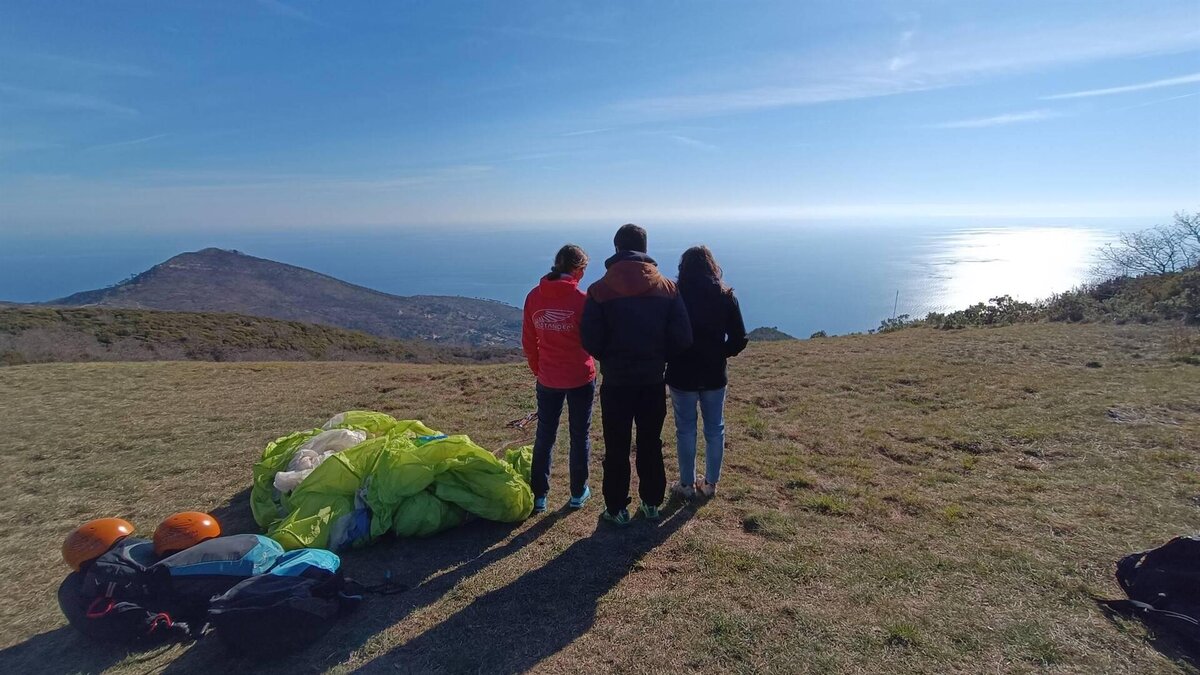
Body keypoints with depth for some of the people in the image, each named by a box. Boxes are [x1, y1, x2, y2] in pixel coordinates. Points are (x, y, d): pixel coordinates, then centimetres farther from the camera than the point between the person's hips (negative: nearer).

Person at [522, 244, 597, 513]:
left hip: (547, 379, 3)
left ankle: (539, 495, 19)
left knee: (544, 436, 14)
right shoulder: (581, 299, -16)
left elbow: (528, 341, 3)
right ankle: (578, 493, 24)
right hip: (581, 378, -3)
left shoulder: (534, 297, -4)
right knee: (580, 436, 13)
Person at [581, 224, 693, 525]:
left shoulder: (600, 290, -11)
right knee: (651, 444, 16)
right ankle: (652, 503, 28)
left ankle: (617, 508, 20)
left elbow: (590, 341, -11)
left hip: (616, 381, -2)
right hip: (653, 380, 3)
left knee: (616, 448, 10)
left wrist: (610, 359, 8)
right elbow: (682, 337, -6)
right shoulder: (667, 287, -4)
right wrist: (658, 357, 11)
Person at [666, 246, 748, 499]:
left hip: (682, 375, -2)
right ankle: (710, 483, 26)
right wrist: (719, 354, 12)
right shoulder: (725, 297, -5)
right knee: (715, 430, 16)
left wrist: (672, 357, 7)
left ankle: (687, 485, 20)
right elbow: (739, 339, -4)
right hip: (714, 375, 2)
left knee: (686, 430, 10)